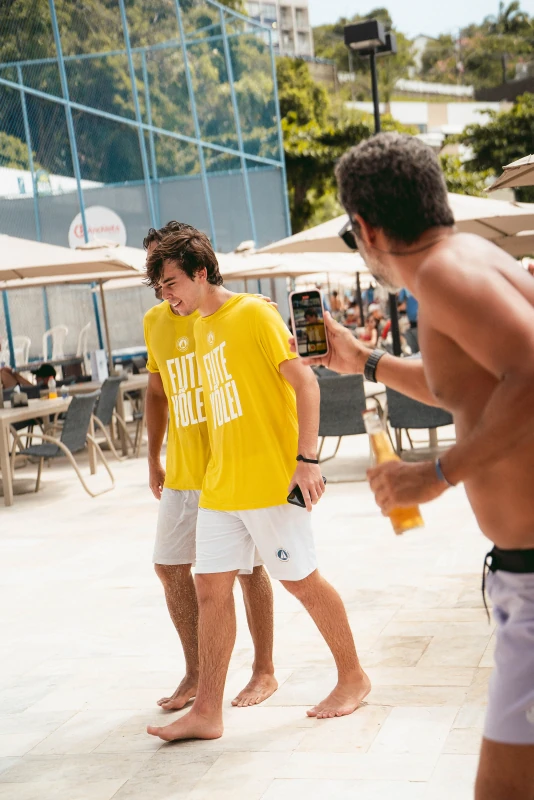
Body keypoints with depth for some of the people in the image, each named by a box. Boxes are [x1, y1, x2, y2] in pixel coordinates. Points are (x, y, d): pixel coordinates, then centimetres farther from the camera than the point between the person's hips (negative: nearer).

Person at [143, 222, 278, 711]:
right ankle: (196, 673, 22)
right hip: (181, 474, 6)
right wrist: (154, 459, 16)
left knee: (247, 567, 3)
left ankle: (264, 672, 19)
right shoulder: (154, 322, 8)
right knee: (170, 568, 8)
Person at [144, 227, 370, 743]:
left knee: (301, 580, 4)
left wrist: (306, 458, -19)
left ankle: (353, 678, 23)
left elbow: (304, 382, -13)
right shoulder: (200, 328, 15)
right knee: (211, 589, 4)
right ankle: (207, 711, 9)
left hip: (270, 481, -7)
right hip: (220, 487, 7)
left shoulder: (254, 314, -8)